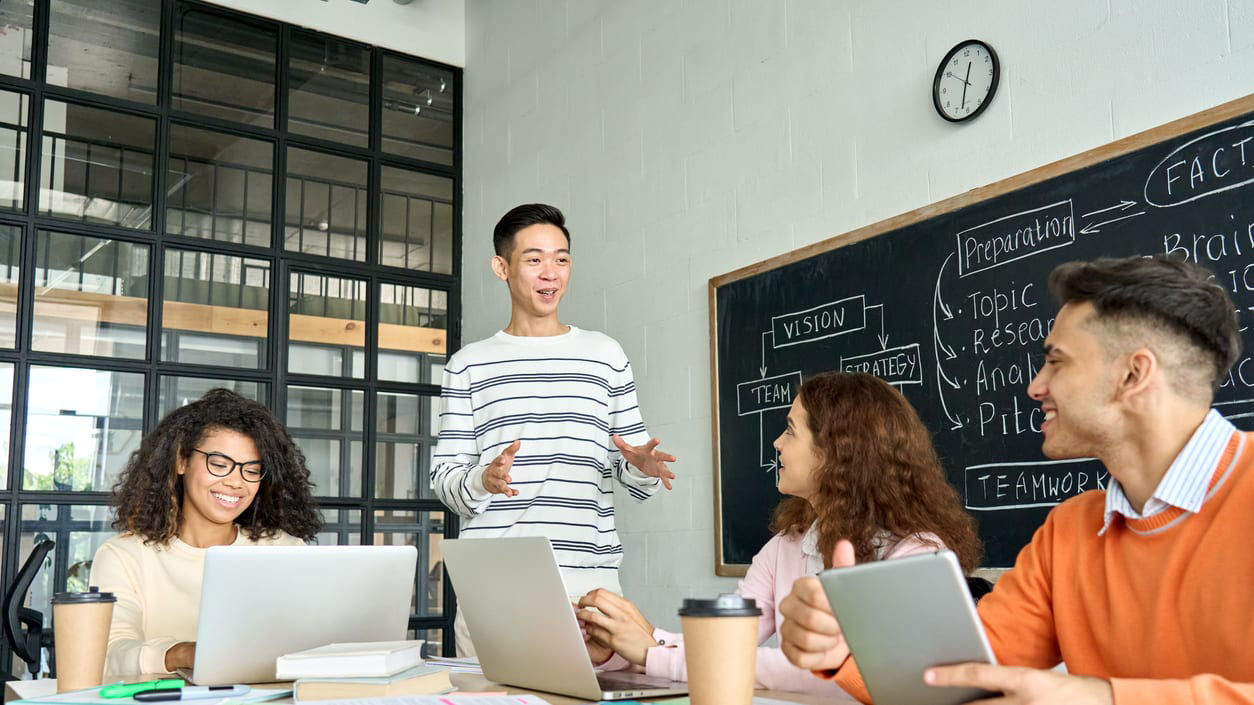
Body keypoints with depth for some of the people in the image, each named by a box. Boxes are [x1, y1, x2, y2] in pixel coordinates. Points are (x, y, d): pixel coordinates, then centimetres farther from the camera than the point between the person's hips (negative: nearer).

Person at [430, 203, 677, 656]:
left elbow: (632, 466, 15)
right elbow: (444, 475, 6)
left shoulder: (605, 355, 14)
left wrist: (640, 466, -7)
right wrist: (483, 480, -14)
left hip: (589, 574, 1)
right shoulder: (469, 364, 11)